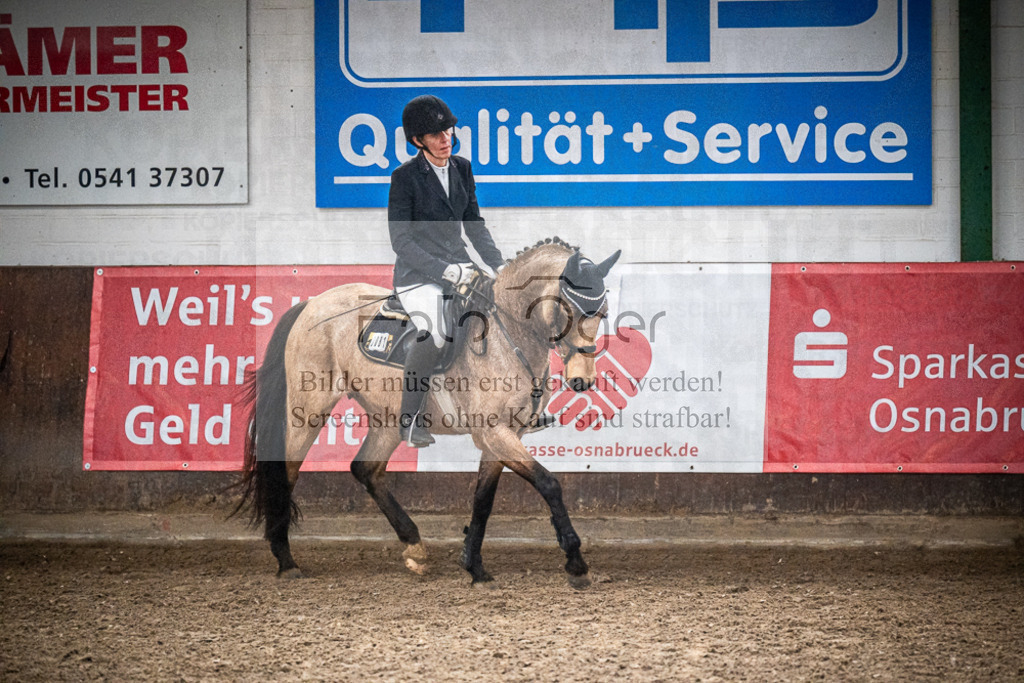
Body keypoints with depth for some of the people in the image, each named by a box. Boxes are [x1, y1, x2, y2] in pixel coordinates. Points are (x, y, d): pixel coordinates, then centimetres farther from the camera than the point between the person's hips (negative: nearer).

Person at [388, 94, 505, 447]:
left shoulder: (462, 168, 9)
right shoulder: (405, 177, -9)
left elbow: (474, 225, 17)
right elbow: (401, 240, -12)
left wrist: (498, 265, 5)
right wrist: (445, 271, -19)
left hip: (458, 265, 6)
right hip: (418, 275, -6)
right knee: (433, 338, -31)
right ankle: (409, 420, -17)